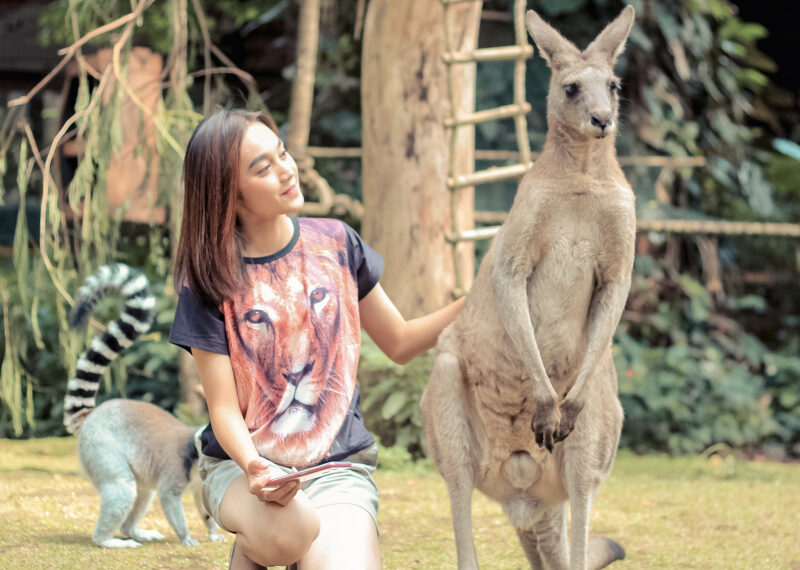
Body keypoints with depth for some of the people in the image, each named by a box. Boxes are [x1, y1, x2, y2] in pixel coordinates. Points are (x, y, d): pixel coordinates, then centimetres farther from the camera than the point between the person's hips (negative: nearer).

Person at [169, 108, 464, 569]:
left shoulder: (335, 242, 3)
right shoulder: (209, 280, -5)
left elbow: (399, 343, 14)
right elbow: (225, 409, -8)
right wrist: (254, 469, -29)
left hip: (338, 466, 2)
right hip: (242, 463, -1)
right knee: (289, 532, -37)